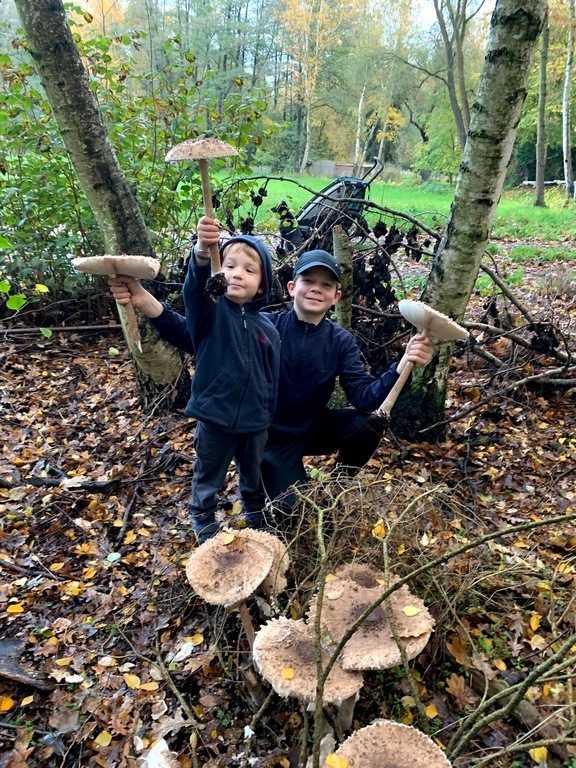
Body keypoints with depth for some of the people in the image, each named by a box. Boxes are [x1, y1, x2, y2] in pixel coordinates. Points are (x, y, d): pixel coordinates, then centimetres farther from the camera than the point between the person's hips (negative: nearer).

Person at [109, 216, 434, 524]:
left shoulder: (342, 342, -10)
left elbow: (365, 396, -21)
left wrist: (402, 365, -41)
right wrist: (145, 301, -45)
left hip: (314, 429, 3)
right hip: (271, 436, -2)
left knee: (368, 424, -23)